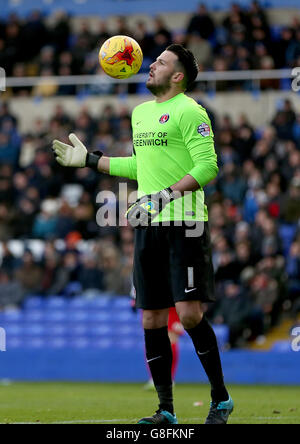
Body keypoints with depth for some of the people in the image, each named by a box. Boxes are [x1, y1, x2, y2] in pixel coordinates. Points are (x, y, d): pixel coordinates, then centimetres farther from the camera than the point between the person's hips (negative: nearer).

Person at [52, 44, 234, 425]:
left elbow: (207, 168, -15)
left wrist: (164, 197, -22)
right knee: (152, 320, 4)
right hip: (147, 226, 7)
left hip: (184, 225, -7)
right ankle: (166, 410, 11)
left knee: (189, 314, -12)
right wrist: (89, 160, 29)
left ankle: (220, 398, 4)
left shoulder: (189, 111, -7)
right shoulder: (140, 112, 18)